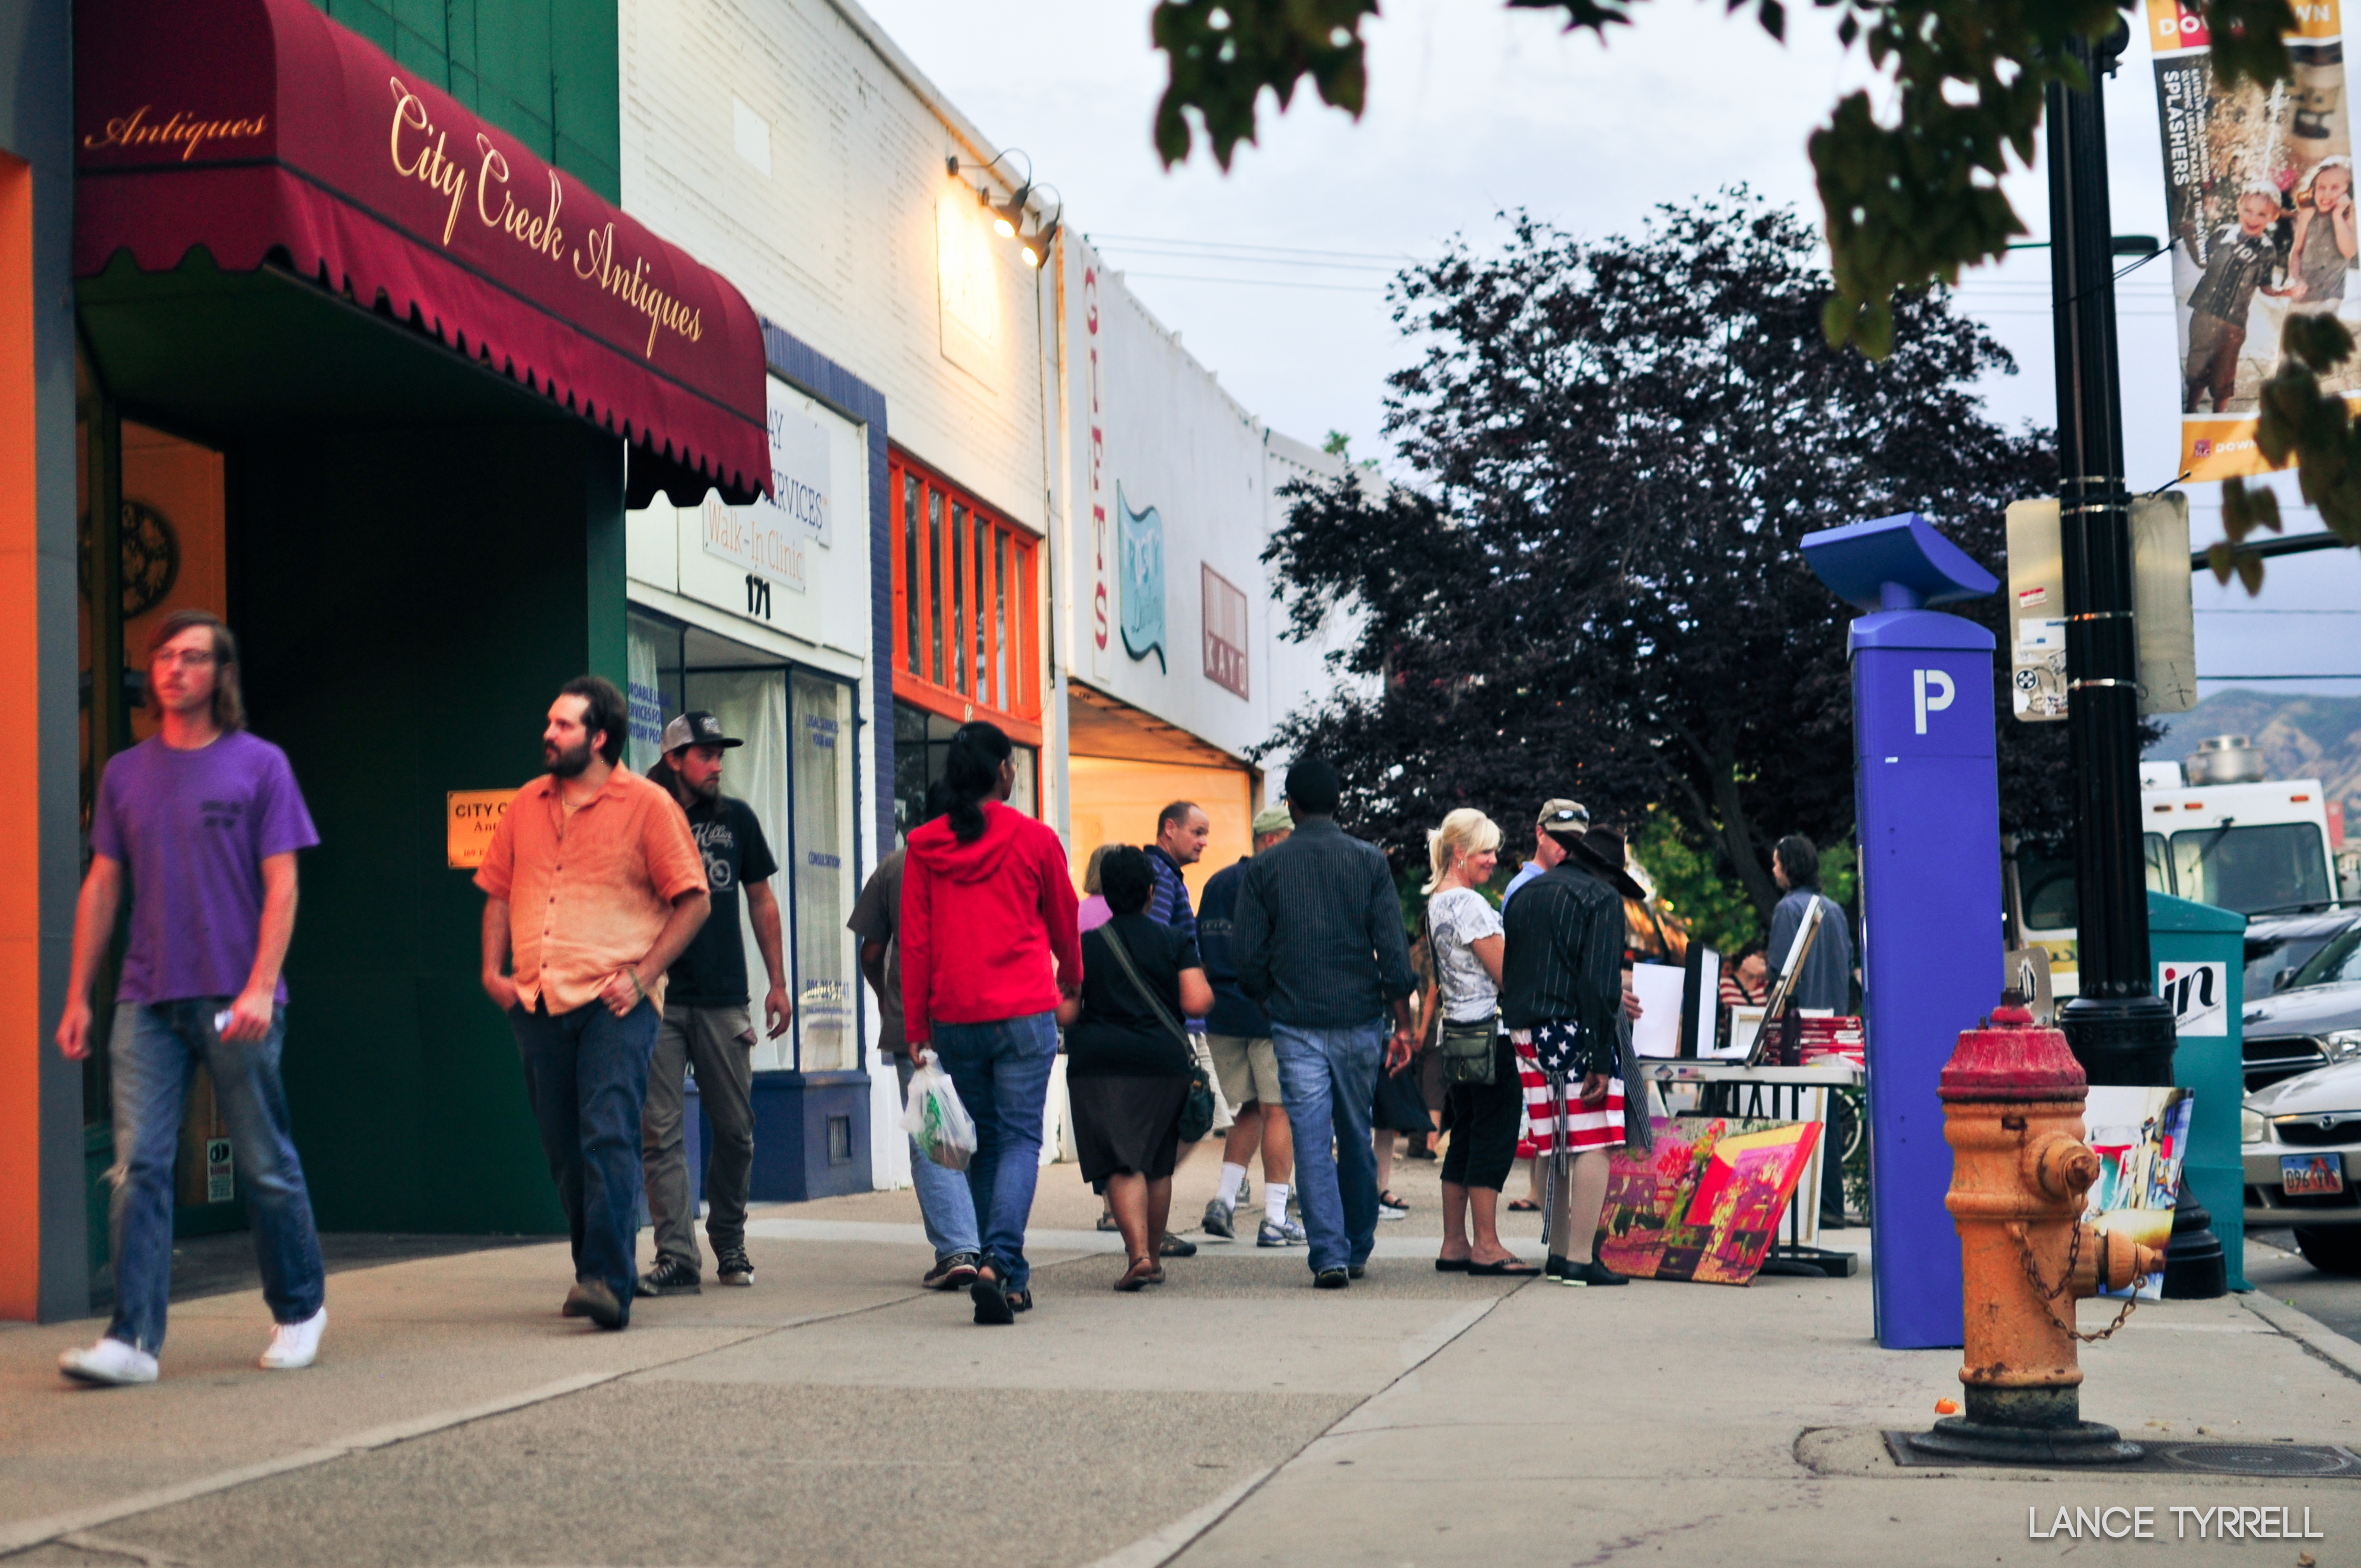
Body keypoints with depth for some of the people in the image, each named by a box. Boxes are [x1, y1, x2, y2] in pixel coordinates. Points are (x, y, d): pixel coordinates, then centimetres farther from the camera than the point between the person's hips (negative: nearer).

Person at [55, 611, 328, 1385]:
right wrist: (77, 996, 10)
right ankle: (132, 1337, -6)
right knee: (137, 1167, -6)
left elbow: (281, 886, -4)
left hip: (236, 1000, -3)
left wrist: (260, 987, -14)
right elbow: (102, 886, 15)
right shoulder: (125, 773, 12)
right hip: (146, 1001, 3)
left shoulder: (259, 764, 1)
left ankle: (300, 1309, 22)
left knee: (266, 1165, 5)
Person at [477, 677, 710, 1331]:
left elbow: (694, 900, -2)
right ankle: (595, 1272, 21)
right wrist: (493, 969, 7)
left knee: (609, 1136, -17)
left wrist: (641, 975, -11)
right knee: (563, 1149, 9)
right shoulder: (527, 805, 13)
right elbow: (498, 891, 21)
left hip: (615, 1002, -5)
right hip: (537, 1001, 5)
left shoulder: (647, 805, -2)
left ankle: (608, 1282, -21)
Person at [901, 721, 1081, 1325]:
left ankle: (1012, 1277, 18)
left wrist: (915, 1027, 6)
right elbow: (1063, 923, 12)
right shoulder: (1034, 838, -2)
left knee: (985, 1141, 14)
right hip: (1023, 1013, -3)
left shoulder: (925, 845, 3)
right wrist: (1071, 978, 32)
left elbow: (914, 941, 2)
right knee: (1020, 1140, -1)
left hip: (954, 1018, 3)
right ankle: (998, 1263, -20)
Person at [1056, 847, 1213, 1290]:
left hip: (1099, 1066, -1)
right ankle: (1154, 1258, 26)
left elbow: (1065, 1014, -2)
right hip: (1163, 1064, 1)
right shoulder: (1177, 941, 1)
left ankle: (1138, 1254, -21)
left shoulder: (1086, 946, 1)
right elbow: (1196, 1003, -8)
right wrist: (1208, 986, 14)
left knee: (1122, 1165, -4)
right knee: (1158, 1165, 16)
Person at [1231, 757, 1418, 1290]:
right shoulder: (1369, 861, 0)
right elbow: (1394, 951, -3)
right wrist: (1403, 1024, 4)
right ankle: (1358, 1249, 25)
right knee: (1356, 1137, 14)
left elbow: (1247, 955, -1)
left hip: (1296, 1025, -1)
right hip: (1359, 1020, 1)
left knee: (1312, 1141, -1)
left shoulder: (1265, 867, -1)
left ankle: (1329, 1255, -9)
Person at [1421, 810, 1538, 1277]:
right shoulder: (1469, 905, -16)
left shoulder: (1435, 903, 13)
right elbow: (1507, 976, -14)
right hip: (1488, 1036, -10)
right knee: (1495, 1135, -5)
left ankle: (1454, 1244, 14)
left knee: (1464, 1137, 12)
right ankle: (1486, 1246, -4)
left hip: (1457, 1031, 10)